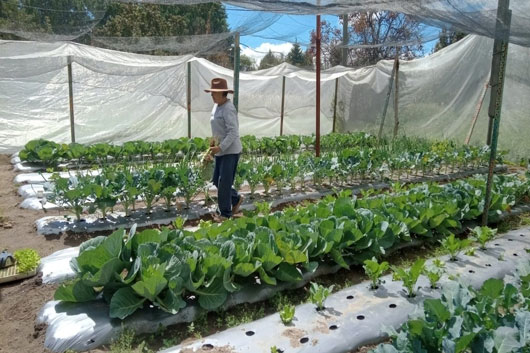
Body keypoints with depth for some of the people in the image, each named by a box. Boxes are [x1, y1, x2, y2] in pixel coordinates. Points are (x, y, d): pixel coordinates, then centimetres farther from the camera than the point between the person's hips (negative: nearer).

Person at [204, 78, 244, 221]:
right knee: (217, 181, 15)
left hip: (230, 151, -9)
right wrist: (214, 139, 7)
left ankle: (225, 213, 12)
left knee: (224, 183, -2)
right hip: (221, 151, 9)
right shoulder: (216, 106, 10)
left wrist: (220, 147, -25)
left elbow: (233, 132, -23)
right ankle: (236, 198, 34)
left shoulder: (228, 108, -18)